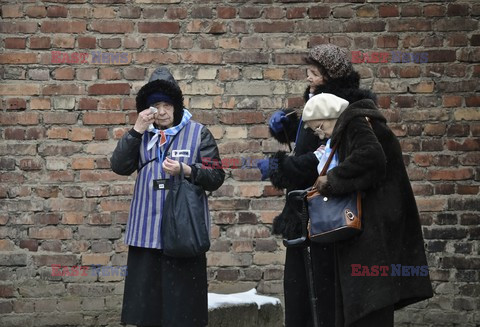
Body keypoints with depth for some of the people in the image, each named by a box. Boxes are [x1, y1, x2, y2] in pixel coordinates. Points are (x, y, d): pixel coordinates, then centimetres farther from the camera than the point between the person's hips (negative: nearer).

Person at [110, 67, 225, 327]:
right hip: (146, 231, 3)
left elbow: (216, 177, 0)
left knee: (182, 298, -2)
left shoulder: (198, 133, 2)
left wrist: (187, 171, -16)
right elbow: (119, 166, -1)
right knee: (146, 297, 6)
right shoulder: (142, 134, 11)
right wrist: (137, 130, -8)